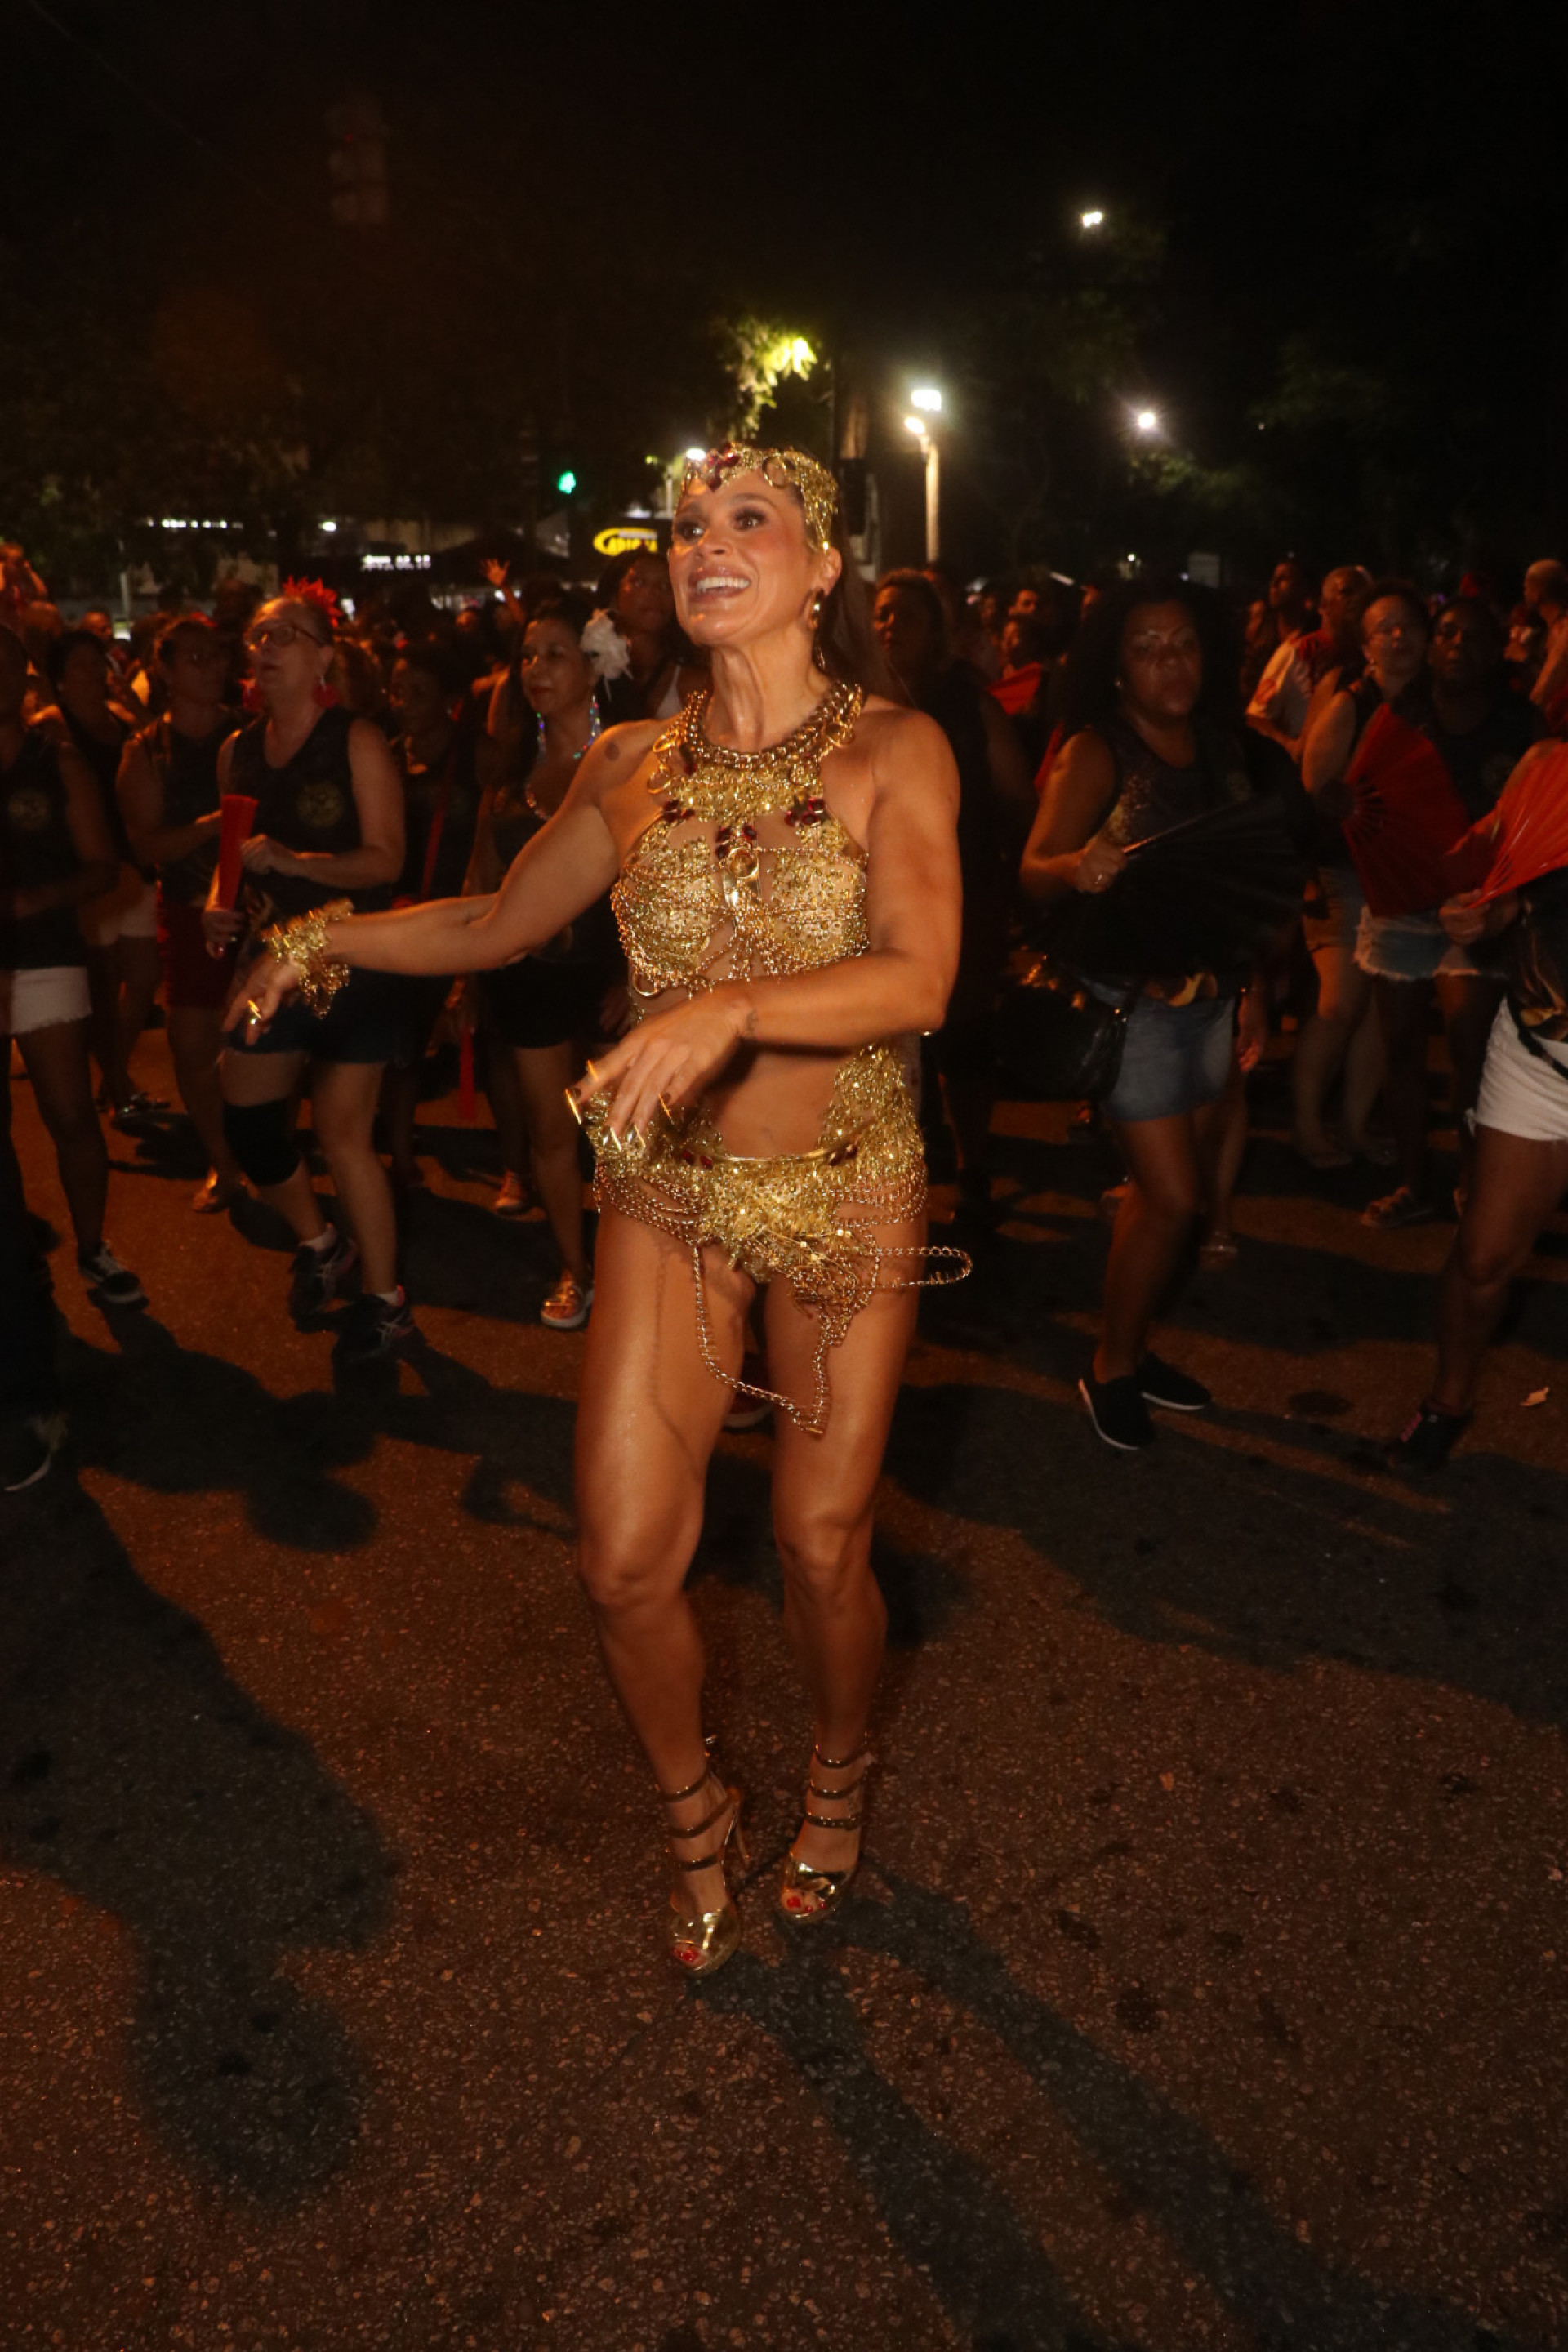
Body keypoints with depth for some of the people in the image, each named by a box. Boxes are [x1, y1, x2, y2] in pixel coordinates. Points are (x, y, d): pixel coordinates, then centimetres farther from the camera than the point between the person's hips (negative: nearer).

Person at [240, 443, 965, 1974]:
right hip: (668, 1192, 3)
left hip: (847, 1194, -2)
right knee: (624, 1561, 1)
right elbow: (497, 925, 14)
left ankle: (835, 1776, 41)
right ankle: (693, 1812, 32)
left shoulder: (893, 752, -8)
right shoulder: (632, 766, 2)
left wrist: (728, 1009, -37)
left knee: (821, 1546, 7)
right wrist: (336, 940, 1)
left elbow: (917, 979, -23)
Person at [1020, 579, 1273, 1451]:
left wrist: (1255, 988, 13)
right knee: (1173, 1197, -6)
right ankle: (1111, 1370, 14)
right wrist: (1077, 869, -42)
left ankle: (1134, 1347, 29)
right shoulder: (1098, 751, -11)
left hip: (1210, 993, 6)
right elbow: (1036, 870, -19)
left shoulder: (1221, 743, 8)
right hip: (1128, 995, -6)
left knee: (1162, 1188, 12)